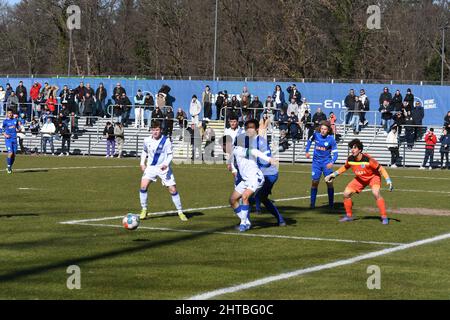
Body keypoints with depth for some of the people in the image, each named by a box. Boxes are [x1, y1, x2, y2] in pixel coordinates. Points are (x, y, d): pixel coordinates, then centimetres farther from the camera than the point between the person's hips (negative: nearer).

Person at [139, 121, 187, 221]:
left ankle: (180, 212, 12)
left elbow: (170, 154, -7)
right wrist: (142, 163, 5)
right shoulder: (147, 140, -2)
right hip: (151, 167, 2)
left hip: (163, 168, -2)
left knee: (173, 190, -3)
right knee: (143, 186, -17)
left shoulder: (166, 141, -12)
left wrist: (166, 164, -25)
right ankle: (144, 210, -2)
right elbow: (144, 151, 17)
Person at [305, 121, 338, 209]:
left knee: (329, 183, -2)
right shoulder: (315, 135, -6)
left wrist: (332, 162, -29)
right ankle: (312, 204, 3)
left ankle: (331, 204, 9)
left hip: (326, 163, -2)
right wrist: (307, 151, 8)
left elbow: (335, 153, -12)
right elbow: (310, 141, 17)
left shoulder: (331, 139, -13)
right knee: (314, 182, -4)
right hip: (316, 162, 2)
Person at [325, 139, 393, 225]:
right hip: (360, 179, 5)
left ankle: (384, 217, -21)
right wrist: (334, 174, 4)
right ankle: (349, 216, 15)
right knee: (346, 193, -5)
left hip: (373, 177, -5)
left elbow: (380, 169, -24)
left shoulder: (367, 159, -33)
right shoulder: (350, 159, -17)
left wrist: (388, 180, -31)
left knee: (376, 193, -31)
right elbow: (345, 167, 7)